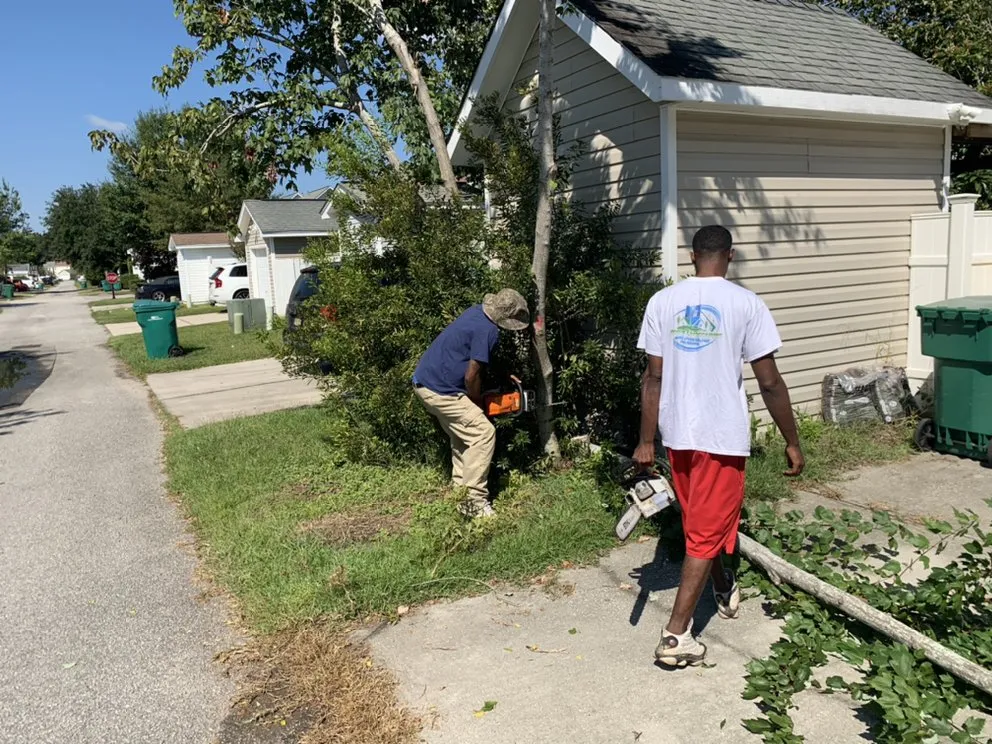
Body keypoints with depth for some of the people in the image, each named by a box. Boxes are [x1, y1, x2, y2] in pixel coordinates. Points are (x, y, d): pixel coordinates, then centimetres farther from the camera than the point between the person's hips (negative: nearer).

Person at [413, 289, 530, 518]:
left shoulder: (477, 311, 8)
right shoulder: (488, 331, -19)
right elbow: (471, 376, -16)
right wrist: (478, 404, 2)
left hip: (425, 381, 10)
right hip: (440, 391, -10)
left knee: (463, 437, 18)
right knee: (484, 434, -9)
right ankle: (474, 502, -8)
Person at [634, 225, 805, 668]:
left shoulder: (663, 302, -1)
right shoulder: (746, 303, -9)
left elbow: (653, 378, -2)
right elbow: (769, 383, -9)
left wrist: (646, 441, 3)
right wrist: (792, 442, 1)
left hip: (677, 434, 4)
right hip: (722, 435, -4)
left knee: (699, 522, 23)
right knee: (706, 533, 4)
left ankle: (725, 590, 46)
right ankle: (676, 635, 5)